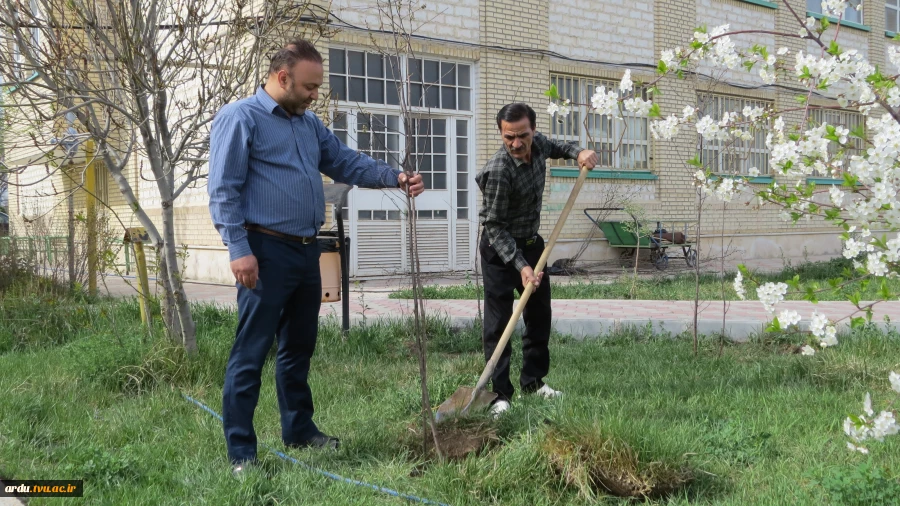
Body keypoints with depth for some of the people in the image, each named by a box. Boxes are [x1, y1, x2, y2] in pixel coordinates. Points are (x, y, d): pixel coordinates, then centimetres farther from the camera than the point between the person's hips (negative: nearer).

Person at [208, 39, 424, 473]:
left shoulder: (310, 124, 17)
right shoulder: (240, 118, -7)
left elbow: (346, 163, 17)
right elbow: (224, 191, -13)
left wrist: (395, 178, 3)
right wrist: (239, 250, -20)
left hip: (306, 251, 8)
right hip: (266, 251, -8)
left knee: (299, 347, 17)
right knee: (250, 354, -3)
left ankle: (299, 430, 31)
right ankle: (241, 452, 4)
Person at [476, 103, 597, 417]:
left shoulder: (537, 144, -9)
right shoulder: (498, 171, -30)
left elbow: (555, 147, 19)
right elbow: (495, 227, -25)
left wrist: (578, 153, -2)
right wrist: (520, 265, -32)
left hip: (531, 242, 8)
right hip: (500, 249, -8)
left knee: (539, 314, 13)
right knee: (499, 320, -8)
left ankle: (533, 381, 26)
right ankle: (500, 394, -4)